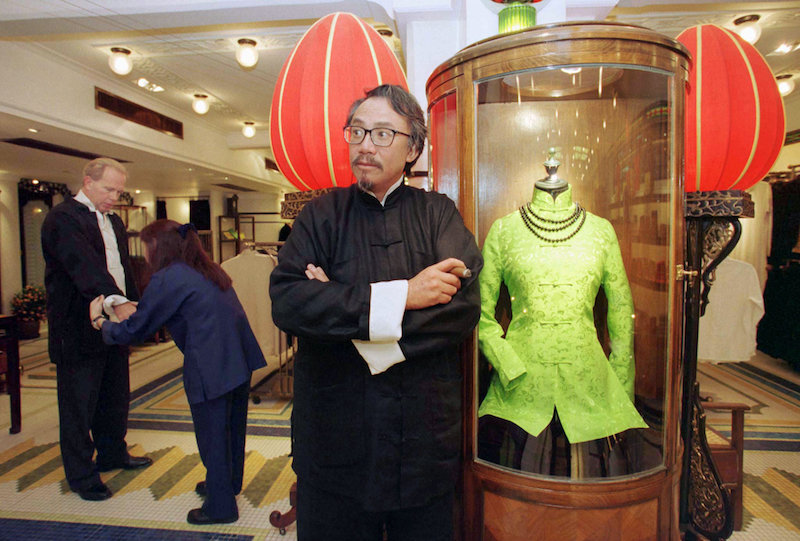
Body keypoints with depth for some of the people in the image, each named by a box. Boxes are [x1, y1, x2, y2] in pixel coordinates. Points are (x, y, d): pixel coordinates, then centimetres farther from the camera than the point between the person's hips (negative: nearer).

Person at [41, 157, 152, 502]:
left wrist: (133, 306, 7)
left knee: (115, 398, 19)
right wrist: (117, 302, -39)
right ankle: (80, 475, 19)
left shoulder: (114, 221, 15)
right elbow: (85, 266, -28)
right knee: (79, 404, 5)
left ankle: (112, 454, 36)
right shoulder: (63, 218, -12)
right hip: (78, 328, -8)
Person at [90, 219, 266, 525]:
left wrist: (99, 321, 19)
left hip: (210, 368, -8)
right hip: (241, 358, 8)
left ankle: (220, 506, 25)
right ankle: (229, 484, 44)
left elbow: (135, 330, 1)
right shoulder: (206, 271, 17)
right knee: (233, 428, 23)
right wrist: (133, 310, 32)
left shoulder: (165, 279, -7)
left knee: (212, 435, 9)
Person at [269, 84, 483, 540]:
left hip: (426, 439, 1)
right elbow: (286, 301, -16)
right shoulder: (322, 215, 1)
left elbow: (465, 306, -15)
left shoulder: (438, 212, 1)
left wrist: (342, 307, -17)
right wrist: (400, 295, -21)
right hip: (335, 441, 0)